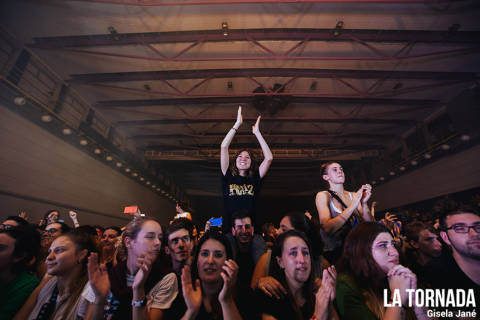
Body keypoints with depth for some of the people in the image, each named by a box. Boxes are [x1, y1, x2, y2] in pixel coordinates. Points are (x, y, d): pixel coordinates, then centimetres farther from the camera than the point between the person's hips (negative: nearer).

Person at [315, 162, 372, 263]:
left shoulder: (354, 195, 9)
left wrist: (364, 203, -14)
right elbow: (328, 228, -18)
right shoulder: (323, 195, -4)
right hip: (334, 252, -4)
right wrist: (353, 205, -20)